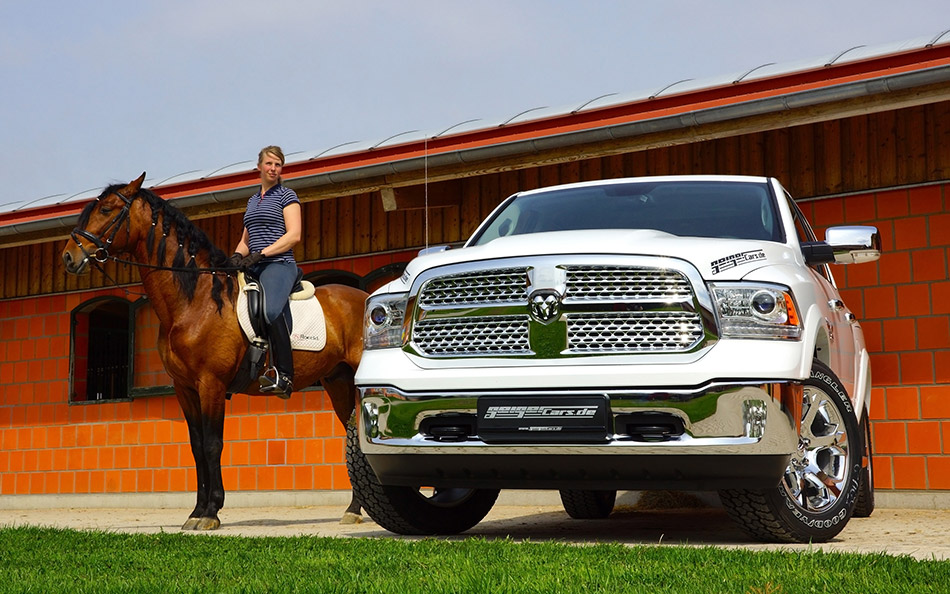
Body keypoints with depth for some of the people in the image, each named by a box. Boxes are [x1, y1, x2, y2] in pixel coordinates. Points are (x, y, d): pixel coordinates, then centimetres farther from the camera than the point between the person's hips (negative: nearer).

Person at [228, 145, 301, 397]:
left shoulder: (287, 196, 4)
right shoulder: (253, 200, 25)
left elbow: (294, 235, -8)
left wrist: (259, 254, -14)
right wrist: (237, 256, 3)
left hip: (279, 264, -8)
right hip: (253, 268, 8)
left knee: (272, 310, -34)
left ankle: (283, 375, -33)